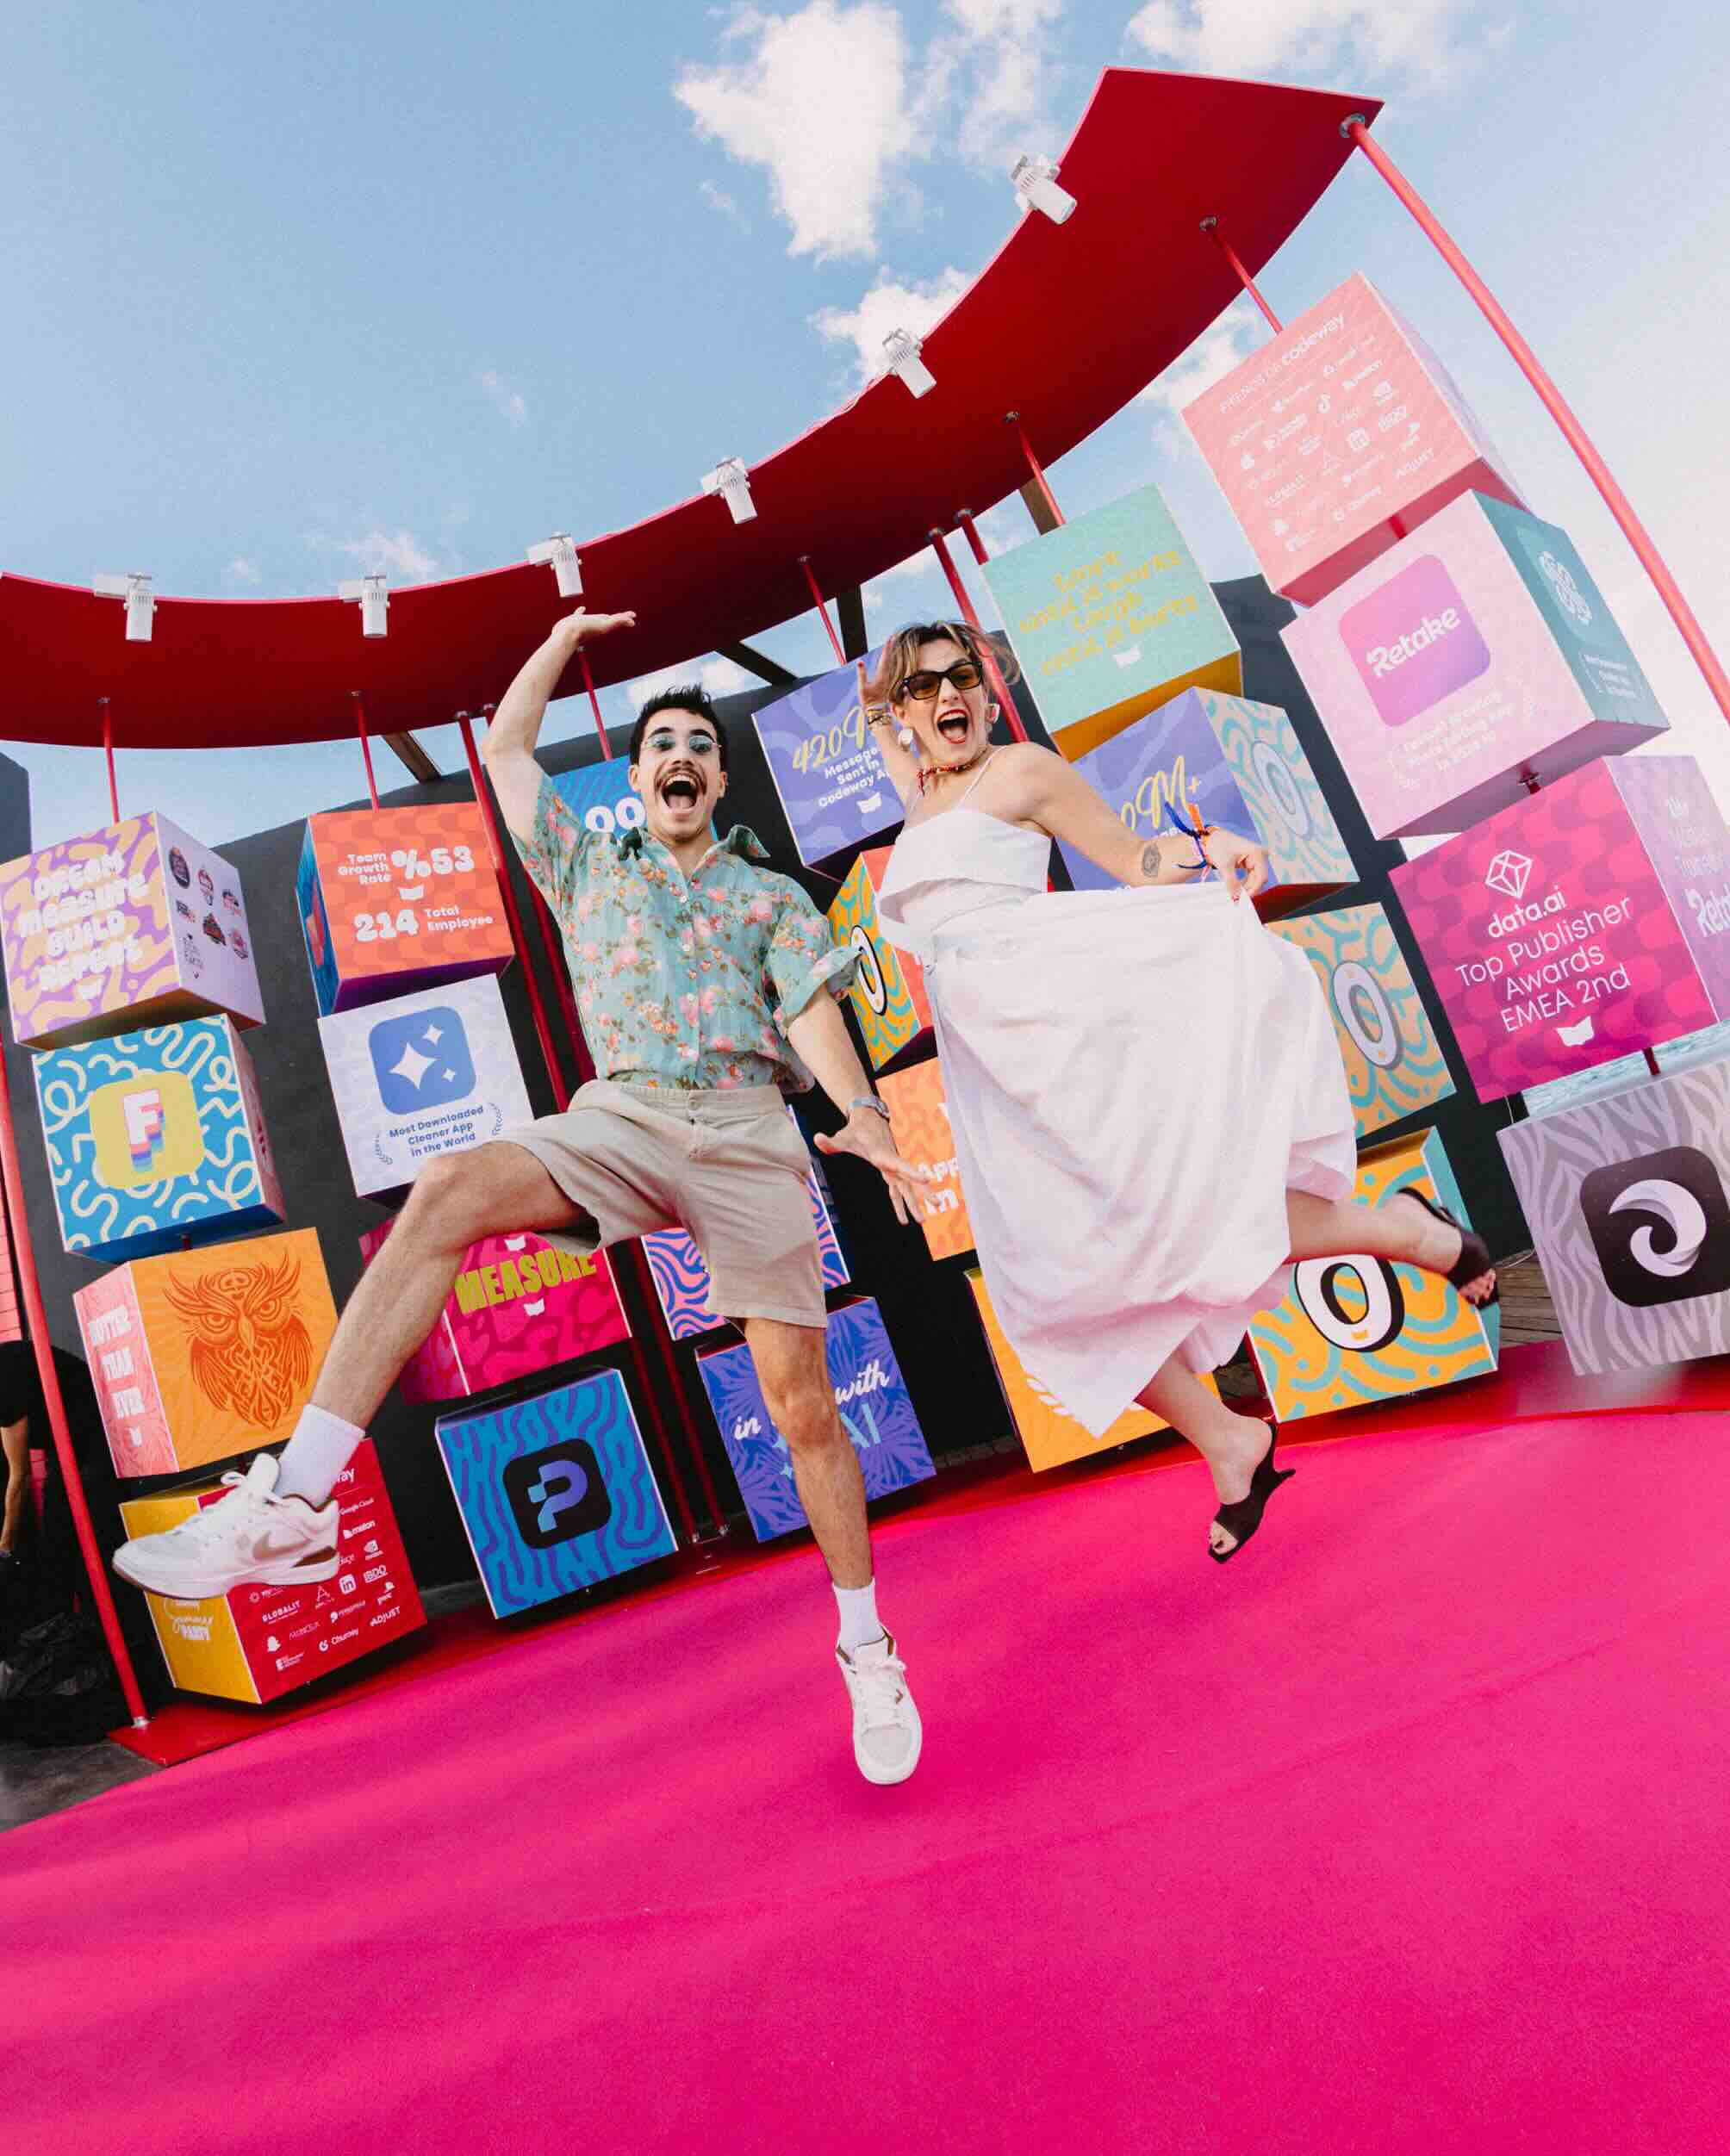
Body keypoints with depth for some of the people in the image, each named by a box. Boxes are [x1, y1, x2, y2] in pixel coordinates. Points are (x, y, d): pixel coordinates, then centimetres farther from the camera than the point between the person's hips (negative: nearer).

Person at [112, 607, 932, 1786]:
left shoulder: (772, 895, 17)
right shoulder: (588, 866, 24)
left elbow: (812, 1008, 2)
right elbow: (505, 748, 28)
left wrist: (863, 1113, -16)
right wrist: (568, 635, 32)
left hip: (749, 1132, -1)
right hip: (620, 1117, 2)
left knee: (801, 1397, -5)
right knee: (450, 1189, -29)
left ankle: (868, 1649, 14)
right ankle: (291, 1502, -28)